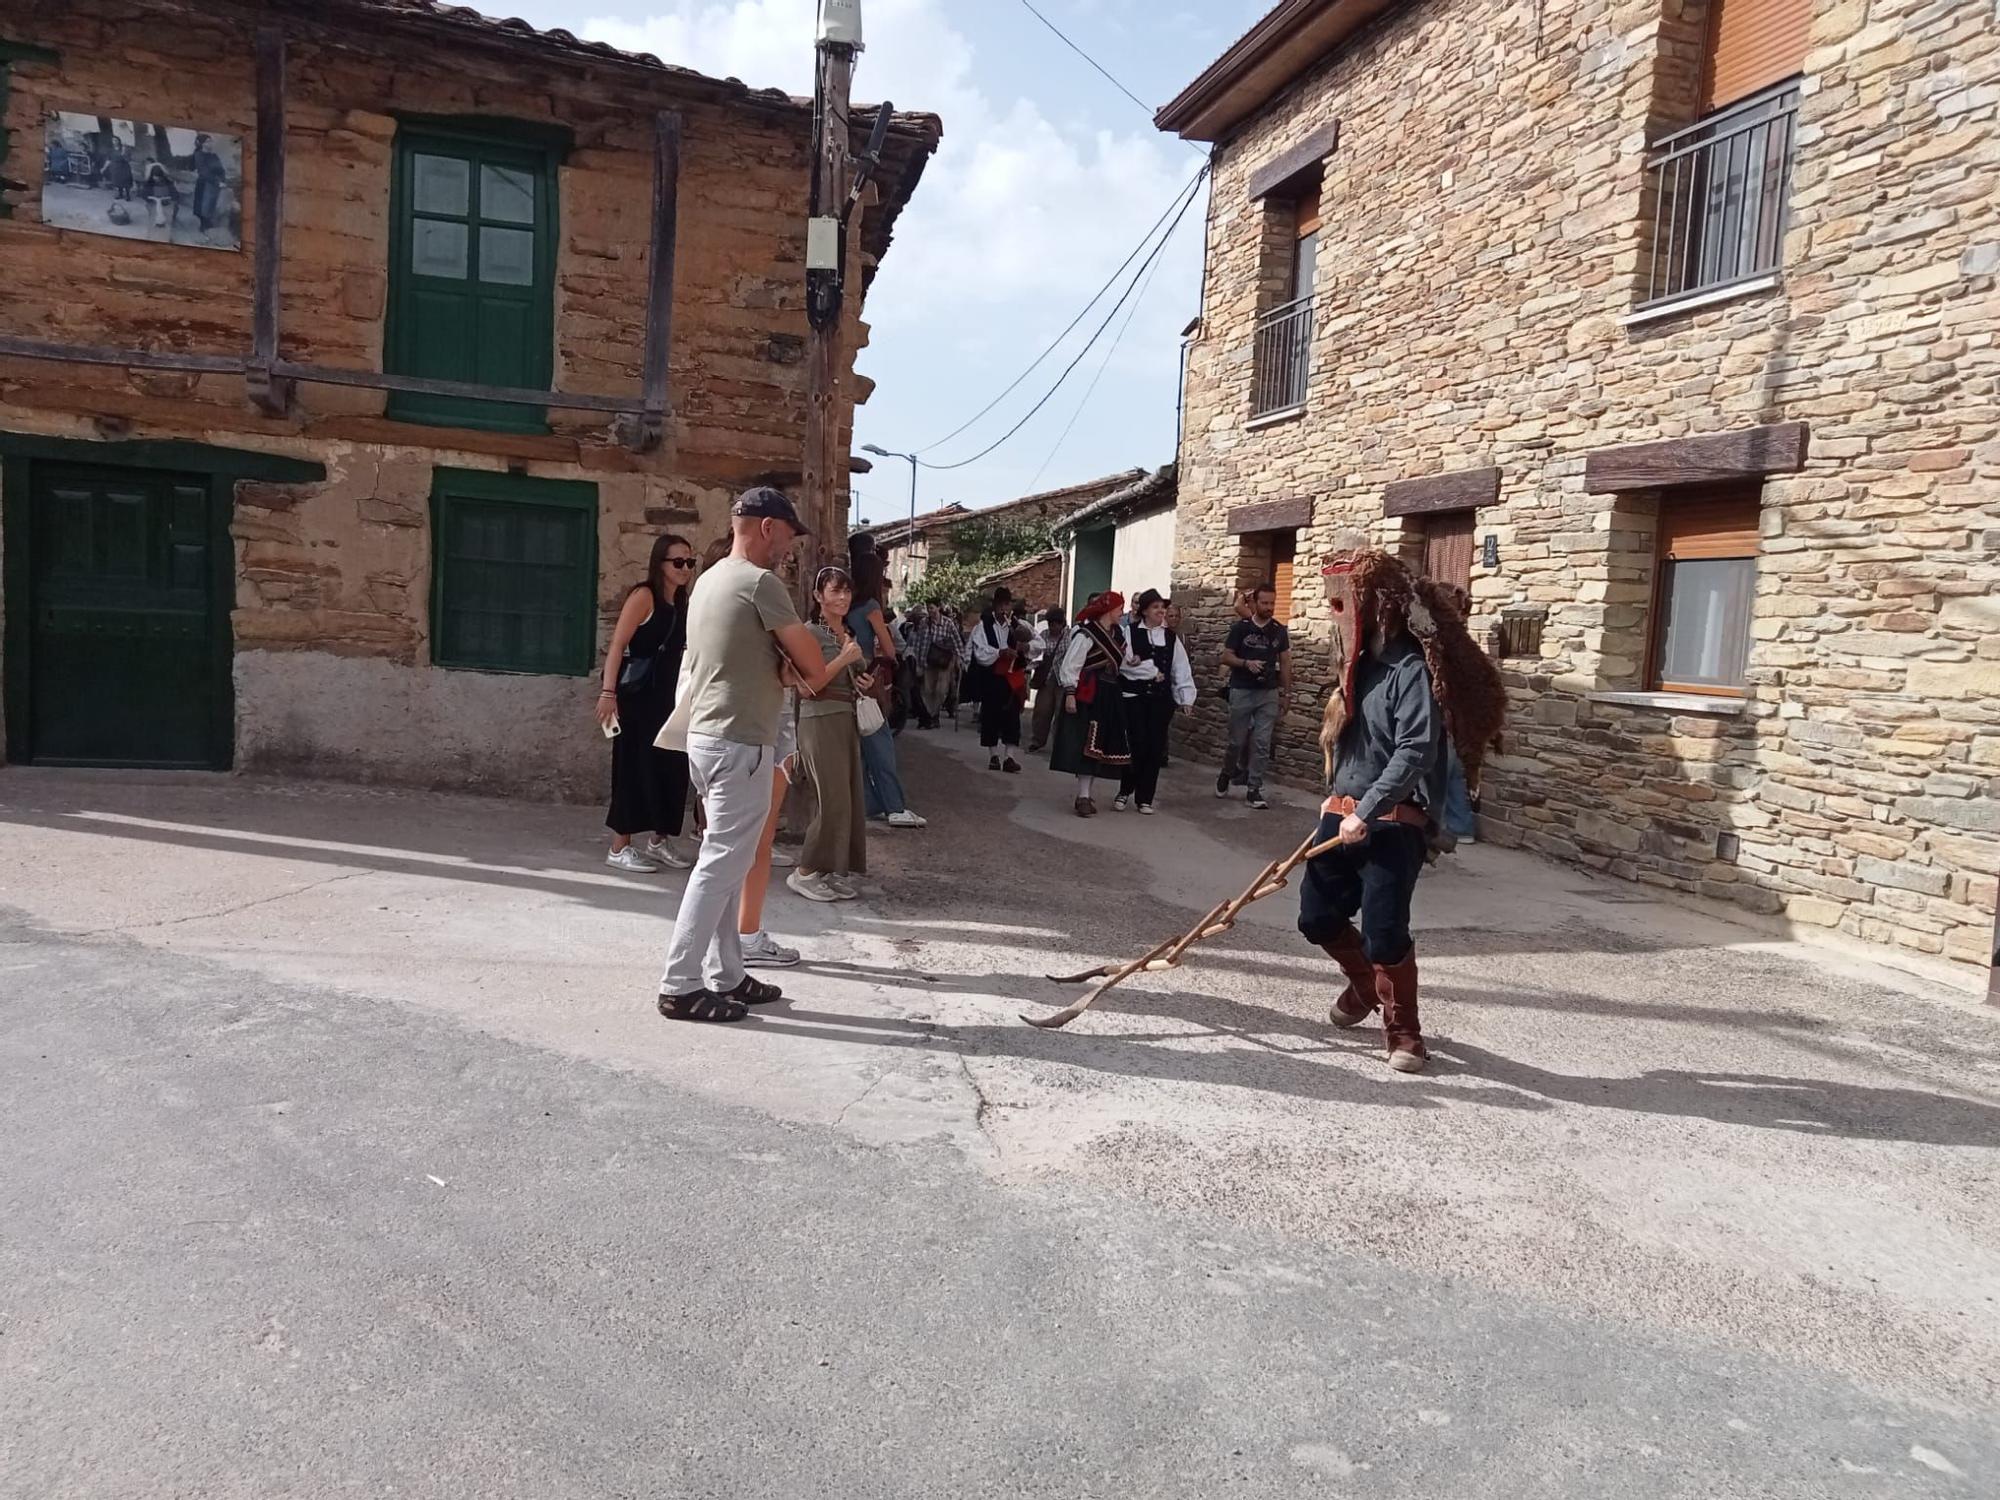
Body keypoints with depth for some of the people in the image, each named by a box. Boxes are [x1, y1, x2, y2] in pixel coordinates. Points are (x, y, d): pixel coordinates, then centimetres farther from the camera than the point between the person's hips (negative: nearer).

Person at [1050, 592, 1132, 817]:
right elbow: (1070, 666, -13)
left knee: (1102, 746, 8)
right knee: (1086, 745, -8)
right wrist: (1070, 693, -18)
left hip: (1109, 697, 8)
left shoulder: (1117, 634, 10)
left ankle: (1088, 793, 15)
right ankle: (1084, 796, -6)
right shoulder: (1086, 634, -13)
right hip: (1087, 696, -8)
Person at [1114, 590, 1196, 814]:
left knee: (1155, 748, 3)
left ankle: (1145, 798, 14)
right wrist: (1154, 673, -9)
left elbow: (1182, 669, 7)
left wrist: (1186, 698, 0)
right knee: (1137, 745, -8)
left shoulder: (1171, 637, 9)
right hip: (1134, 696, -4)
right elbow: (1127, 663, -13)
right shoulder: (1130, 633, -3)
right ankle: (1125, 791, 13)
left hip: (1161, 698, 4)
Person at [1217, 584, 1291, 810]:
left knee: (1262, 743, -3)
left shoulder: (1280, 631, 5)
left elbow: (1285, 663, 10)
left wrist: (1286, 693, 7)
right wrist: (1246, 663, -19)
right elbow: (1226, 657, -1)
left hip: (1269, 693, 2)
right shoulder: (1240, 628, -2)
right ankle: (1226, 774, 33)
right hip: (1241, 691, -2)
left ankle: (1254, 790, 4)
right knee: (1237, 741, 5)